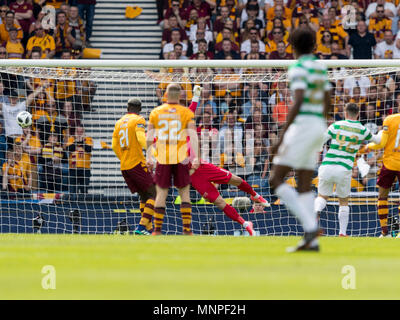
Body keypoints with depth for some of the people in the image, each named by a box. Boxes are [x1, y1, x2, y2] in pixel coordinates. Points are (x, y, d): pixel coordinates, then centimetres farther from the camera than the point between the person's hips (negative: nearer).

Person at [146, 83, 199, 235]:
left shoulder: (156, 112, 5)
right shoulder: (187, 113, 0)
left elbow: (149, 137, 6)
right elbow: (193, 136, -8)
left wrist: (149, 158, 13)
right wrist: (195, 158, -9)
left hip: (162, 159, 1)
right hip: (181, 159, -1)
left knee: (161, 193, 8)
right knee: (185, 193, 8)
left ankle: (157, 229, 6)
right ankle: (187, 228, 1)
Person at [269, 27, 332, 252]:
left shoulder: (299, 68, -12)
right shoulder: (320, 67, 14)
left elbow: (298, 102, -21)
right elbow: (327, 102, 19)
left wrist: (282, 136, -21)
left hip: (302, 126, -9)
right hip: (318, 126, 9)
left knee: (276, 180, -6)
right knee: (304, 185, 9)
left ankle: (310, 226, -18)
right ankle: (312, 241, 1)